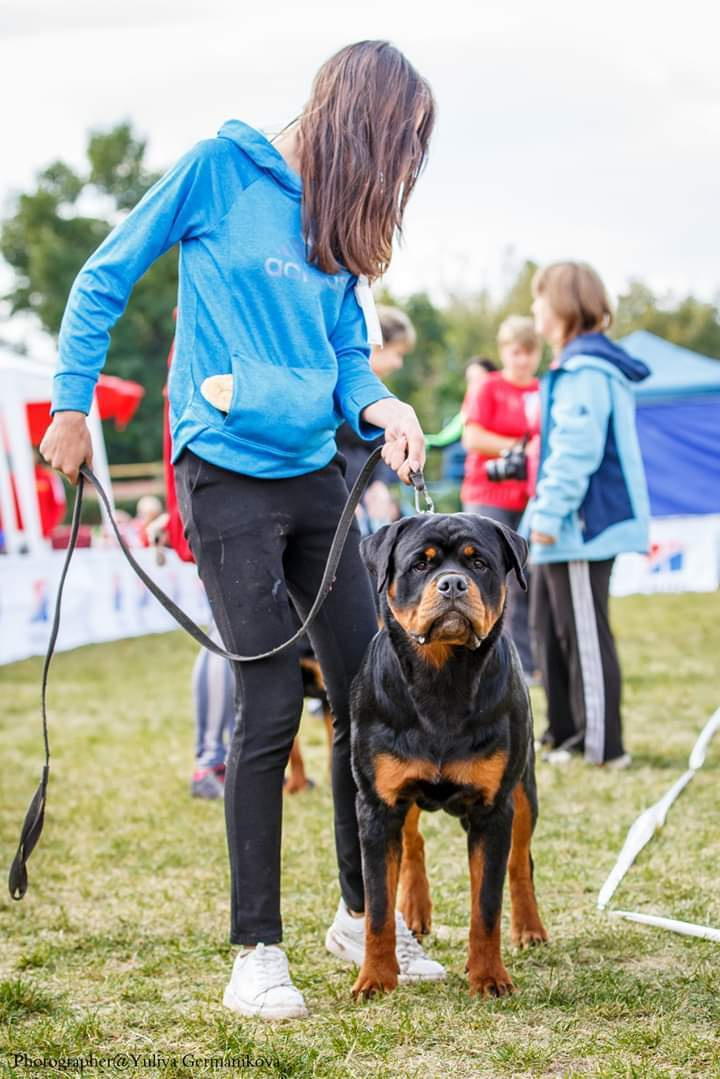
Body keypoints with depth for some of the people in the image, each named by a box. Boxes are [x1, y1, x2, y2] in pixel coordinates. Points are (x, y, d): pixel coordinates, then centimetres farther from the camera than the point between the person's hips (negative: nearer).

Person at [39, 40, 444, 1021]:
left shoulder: (342, 224, 12)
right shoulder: (222, 166, -6)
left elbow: (348, 352, 13)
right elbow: (104, 281, -1)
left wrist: (378, 406, -9)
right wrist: (72, 408, -1)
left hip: (317, 478, 7)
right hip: (229, 476, -6)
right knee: (271, 707, -8)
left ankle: (363, 916, 24)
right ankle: (256, 951, 4)